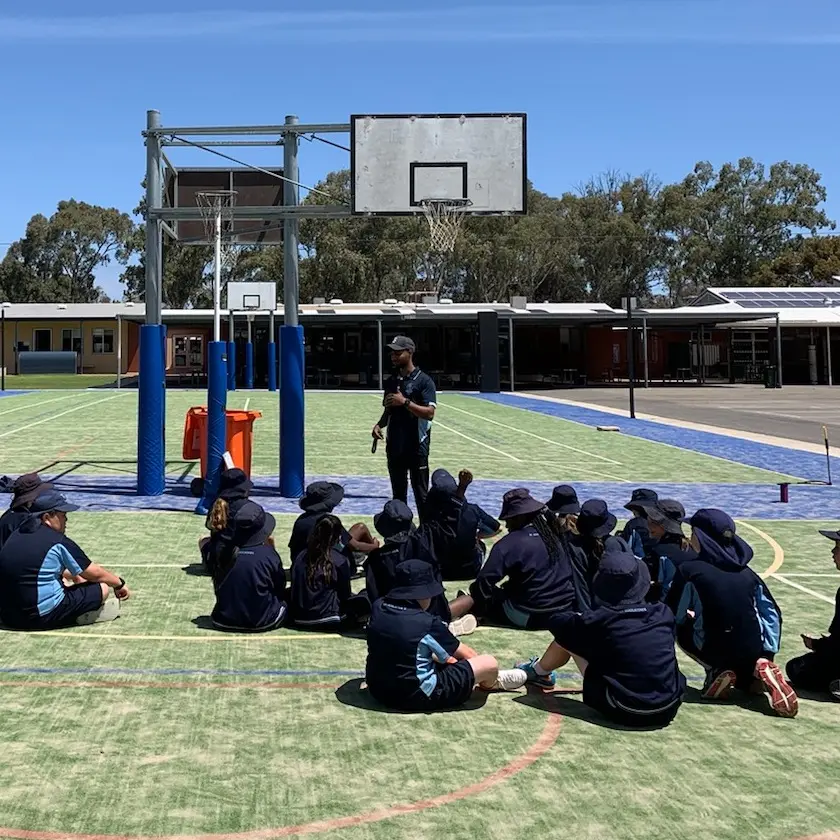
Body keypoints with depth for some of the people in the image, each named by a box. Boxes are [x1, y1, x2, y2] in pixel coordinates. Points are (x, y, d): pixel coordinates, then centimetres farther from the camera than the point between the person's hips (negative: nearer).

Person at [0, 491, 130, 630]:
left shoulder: (16, 535, 10)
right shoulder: (58, 542, -11)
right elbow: (95, 573, 0)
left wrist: (73, 576, 39)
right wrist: (120, 583, 17)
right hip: (43, 617, -8)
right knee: (103, 588, 1)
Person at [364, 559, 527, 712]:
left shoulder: (378, 608, -1)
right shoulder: (427, 622, -17)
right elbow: (467, 654, 0)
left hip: (378, 689, 8)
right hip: (415, 696, -7)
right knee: (490, 664, -2)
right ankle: (491, 682, 35)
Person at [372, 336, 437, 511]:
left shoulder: (423, 380, -8)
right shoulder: (391, 381, 11)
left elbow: (429, 413, -16)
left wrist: (405, 402, -23)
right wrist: (379, 425, -1)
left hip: (417, 447, -6)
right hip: (394, 446, 6)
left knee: (421, 494, -2)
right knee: (398, 494, 13)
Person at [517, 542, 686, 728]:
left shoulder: (598, 621, -12)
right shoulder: (664, 614, -2)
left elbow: (557, 622, 3)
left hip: (624, 712, -3)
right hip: (669, 710, 4)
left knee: (568, 636, 10)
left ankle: (539, 672, 38)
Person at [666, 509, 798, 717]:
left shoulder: (689, 569, -10)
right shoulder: (746, 572, 6)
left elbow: (673, 615, -6)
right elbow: (772, 613, 9)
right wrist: (768, 653, 14)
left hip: (715, 651, -4)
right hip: (754, 652, 4)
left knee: (681, 628, 22)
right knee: (746, 682, 35)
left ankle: (716, 671, 3)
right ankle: (760, 671, -1)